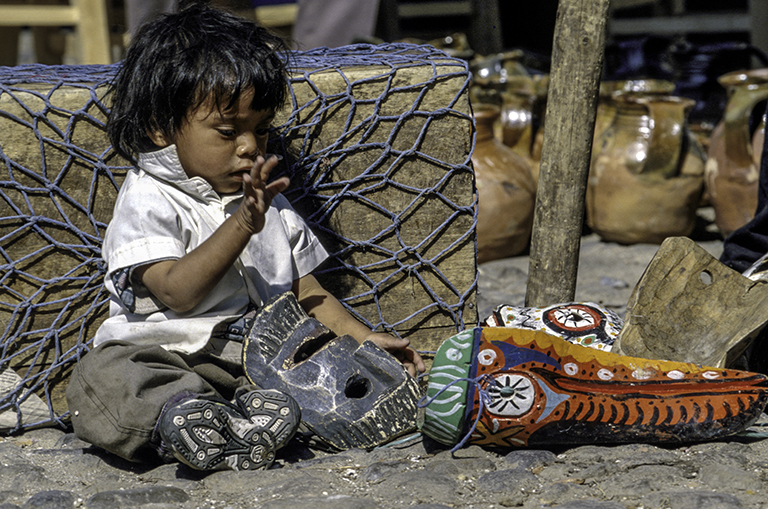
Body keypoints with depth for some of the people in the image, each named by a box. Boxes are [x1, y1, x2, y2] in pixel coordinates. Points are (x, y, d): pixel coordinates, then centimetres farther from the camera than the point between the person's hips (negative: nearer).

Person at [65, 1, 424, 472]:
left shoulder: (266, 199, 16)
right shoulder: (149, 201, -4)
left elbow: (305, 288, 20)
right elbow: (177, 292, -18)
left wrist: (364, 338, 7)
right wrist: (242, 225, -25)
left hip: (264, 359, 5)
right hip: (168, 358, -4)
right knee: (101, 375, -32)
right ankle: (188, 412, -53)